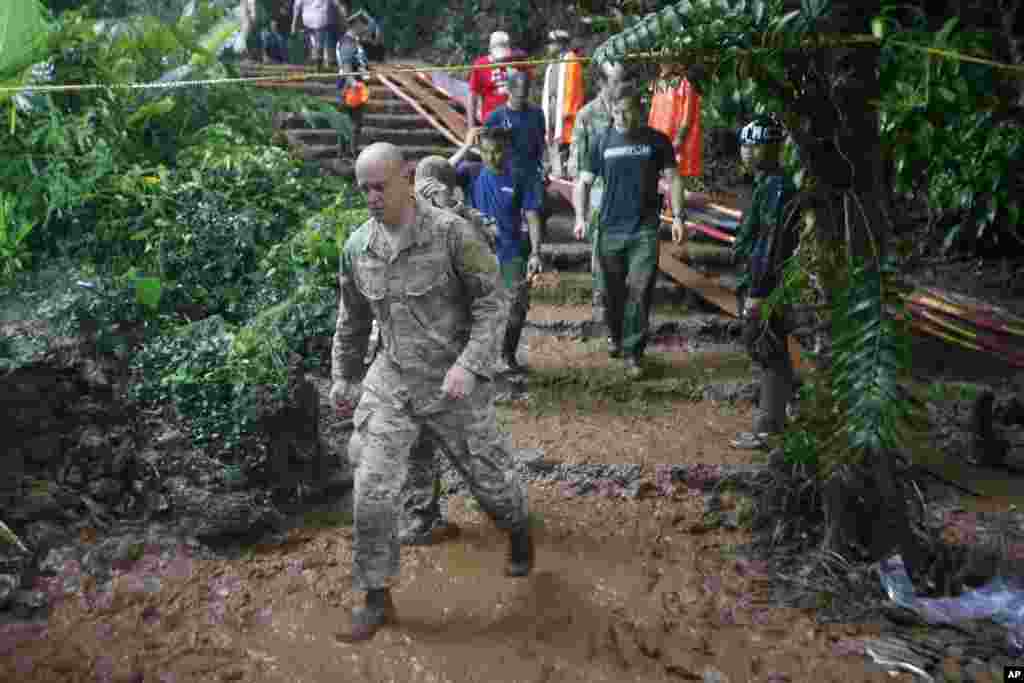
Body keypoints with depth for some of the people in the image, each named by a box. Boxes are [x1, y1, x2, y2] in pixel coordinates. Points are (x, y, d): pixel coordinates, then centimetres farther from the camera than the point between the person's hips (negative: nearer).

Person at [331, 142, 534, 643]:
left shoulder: (450, 233, -15)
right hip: (390, 383, 3)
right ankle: (376, 599, 12)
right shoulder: (356, 248, 0)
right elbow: (351, 322, 15)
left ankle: (519, 532, 47)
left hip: (453, 383, -3)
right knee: (372, 492, -6)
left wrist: (468, 364, -24)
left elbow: (493, 302, -13)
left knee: (489, 478, 12)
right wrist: (342, 376, 21)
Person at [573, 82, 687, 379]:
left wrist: (678, 215, -8)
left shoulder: (657, 141, 1)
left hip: (645, 230, -1)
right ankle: (616, 336, 37)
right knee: (614, 291, 11)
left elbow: (672, 179, 4)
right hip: (610, 229, 2)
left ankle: (632, 353, 2)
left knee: (640, 291, -8)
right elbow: (584, 183, 8)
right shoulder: (603, 143, 4)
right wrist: (581, 217, -6)